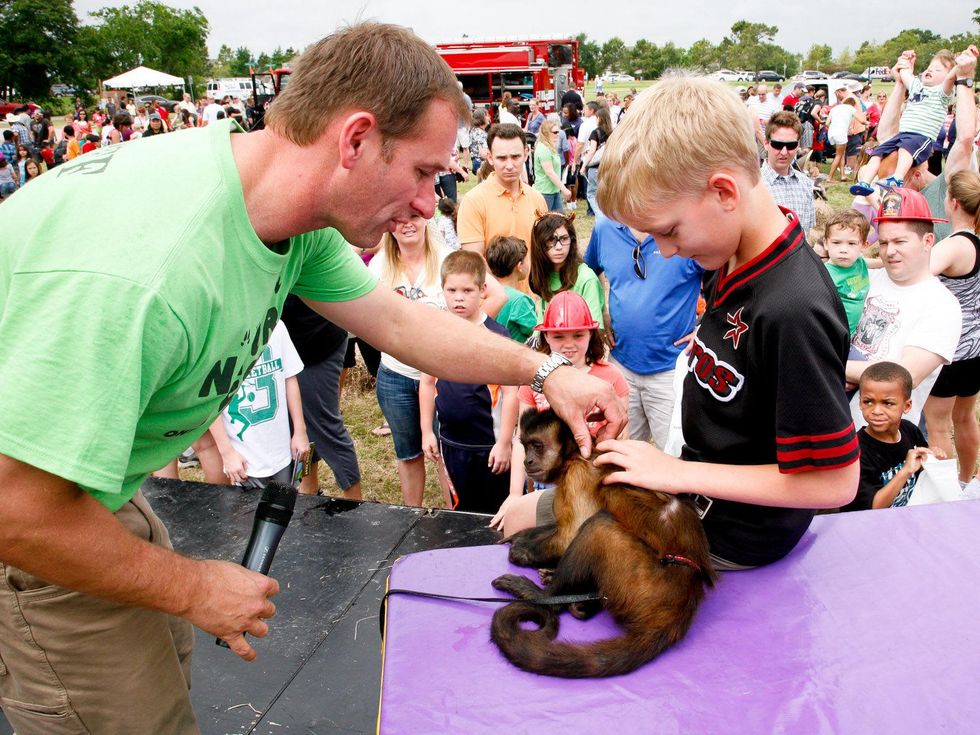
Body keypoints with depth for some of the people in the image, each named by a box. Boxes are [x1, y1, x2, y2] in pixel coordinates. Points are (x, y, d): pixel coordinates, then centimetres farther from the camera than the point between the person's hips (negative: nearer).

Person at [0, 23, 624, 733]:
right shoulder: (143, 266, -40)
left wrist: (546, 371, -1)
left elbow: (399, 321, 1)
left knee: (164, 665, 24)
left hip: (86, 482, 8)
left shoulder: (300, 221, -12)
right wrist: (193, 587, -19)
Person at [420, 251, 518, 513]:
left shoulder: (495, 336, -15)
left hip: (490, 443, -4)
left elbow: (511, 392, -13)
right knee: (462, 510, 20)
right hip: (450, 442, 4)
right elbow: (427, 383, 8)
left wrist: (504, 442, -12)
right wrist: (426, 431, 8)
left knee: (494, 511, 10)